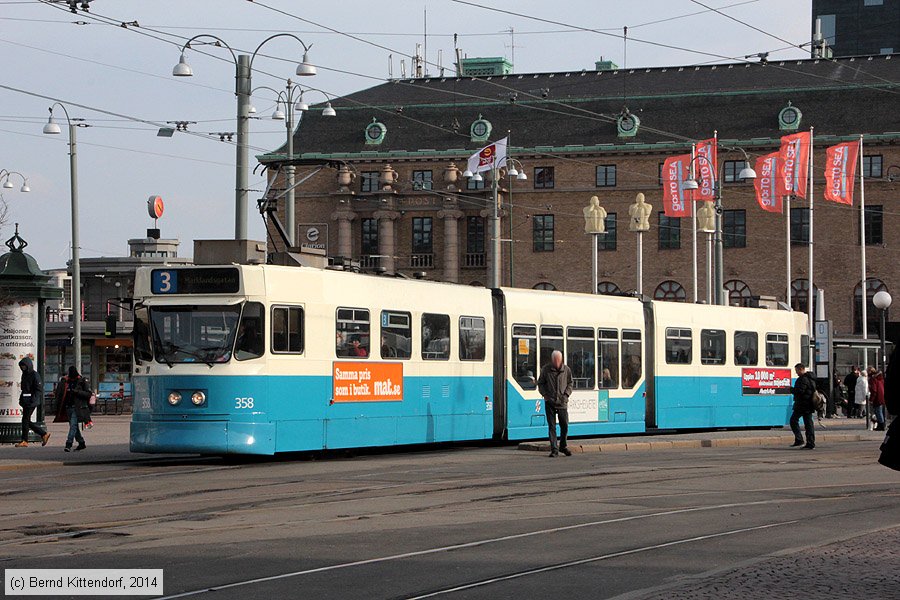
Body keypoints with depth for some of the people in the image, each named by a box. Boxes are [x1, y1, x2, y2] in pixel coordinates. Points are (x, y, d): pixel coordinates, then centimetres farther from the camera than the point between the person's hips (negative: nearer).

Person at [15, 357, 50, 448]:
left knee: (25, 419, -8)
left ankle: (24, 441, -3)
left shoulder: (34, 375, -11)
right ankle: (44, 434, 15)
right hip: (25, 401, 9)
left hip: (32, 401, -9)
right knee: (27, 421, 8)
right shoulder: (24, 374, 15)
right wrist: (21, 399, 15)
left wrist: (32, 400, -20)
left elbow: (39, 389, -14)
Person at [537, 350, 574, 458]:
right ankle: (554, 450, 4)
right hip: (550, 402, -1)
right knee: (552, 426, 0)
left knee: (565, 425, 2)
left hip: (562, 401, 1)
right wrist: (546, 395, -6)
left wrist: (566, 394, -1)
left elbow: (570, 383, 13)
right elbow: (540, 384, 7)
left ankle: (563, 446, 22)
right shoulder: (546, 369, -1)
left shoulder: (566, 369, 3)